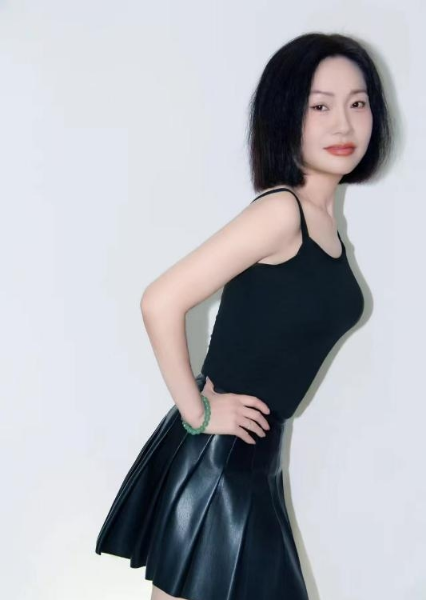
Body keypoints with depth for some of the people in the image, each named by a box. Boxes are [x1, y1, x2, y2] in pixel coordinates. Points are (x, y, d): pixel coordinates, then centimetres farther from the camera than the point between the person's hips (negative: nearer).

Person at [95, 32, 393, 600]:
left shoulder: (324, 220, 7)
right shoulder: (281, 211, -18)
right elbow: (161, 301, -23)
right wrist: (197, 412, -14)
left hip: (254, 457, 8)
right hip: (213, 454, -8)